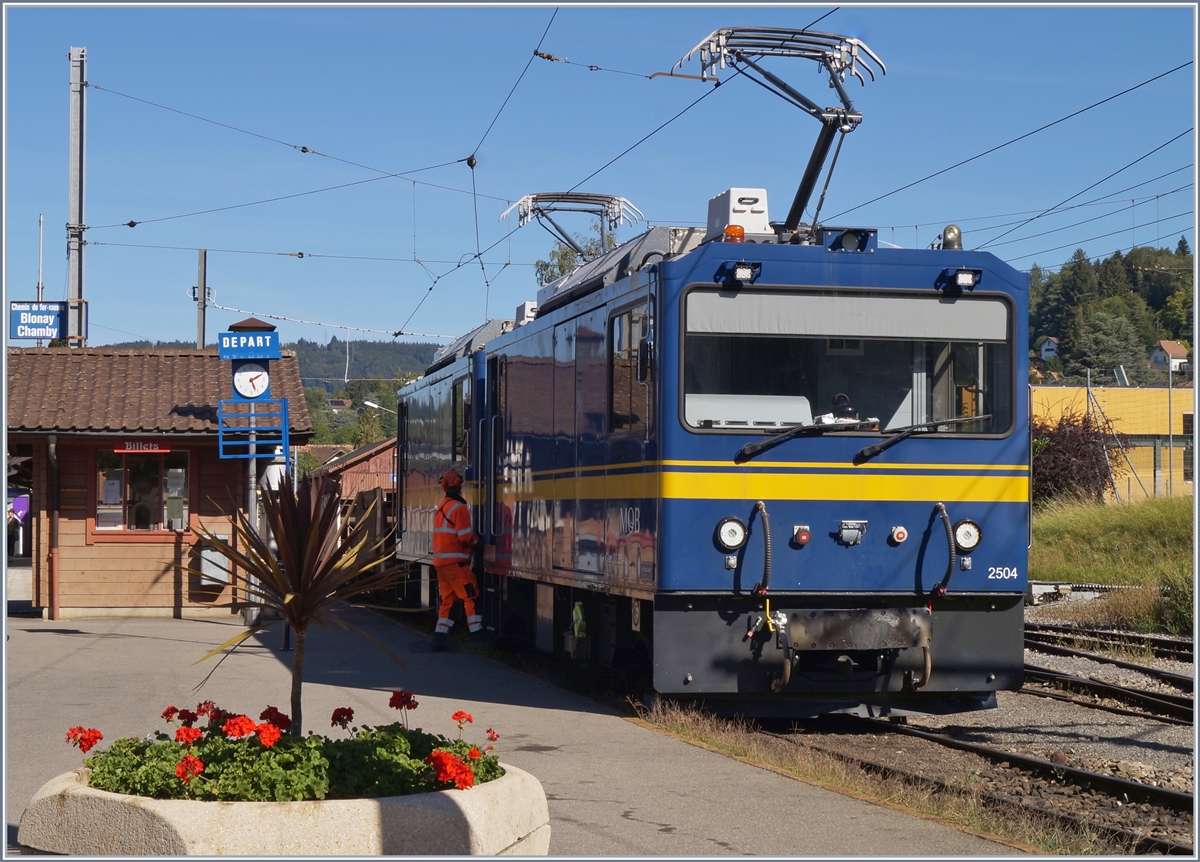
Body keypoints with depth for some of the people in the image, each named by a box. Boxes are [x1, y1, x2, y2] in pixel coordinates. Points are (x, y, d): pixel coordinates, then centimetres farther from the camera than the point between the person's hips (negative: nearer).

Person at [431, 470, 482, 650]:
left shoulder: (441, 507, 15)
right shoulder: (459, 508, -13)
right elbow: (466, 538, -17)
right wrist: (477, 540, 3)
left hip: (439, 559, 8)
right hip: (454, 561, -8)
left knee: (448, 598, 12)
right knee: (471, 595, -5)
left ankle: (440, 635, 8)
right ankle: (476, 632, -9)